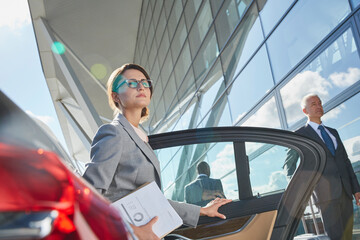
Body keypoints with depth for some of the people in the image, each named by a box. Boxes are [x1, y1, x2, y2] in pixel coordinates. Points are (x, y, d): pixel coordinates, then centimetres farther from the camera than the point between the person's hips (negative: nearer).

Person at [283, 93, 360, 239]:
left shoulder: (333, 132, 21)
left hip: (345, 190, 6)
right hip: (325, 191, -6)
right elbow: (289, 165, 4)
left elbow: (345, 160, 19)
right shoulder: (300, 134, 4)